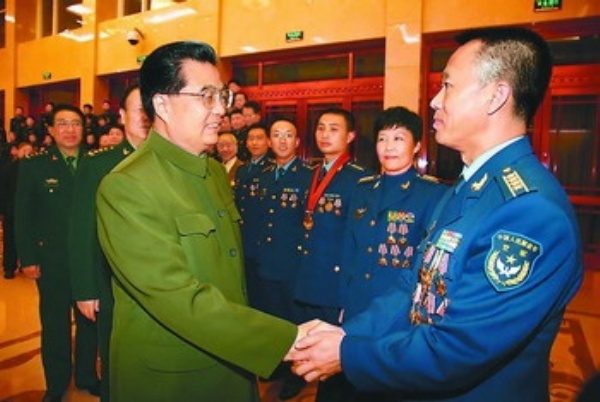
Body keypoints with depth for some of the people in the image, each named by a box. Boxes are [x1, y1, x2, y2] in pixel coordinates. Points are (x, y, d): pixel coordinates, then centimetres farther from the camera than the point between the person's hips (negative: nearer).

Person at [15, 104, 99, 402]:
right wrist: (27, 259, -5)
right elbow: (22, 217, -1)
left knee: (90, 320, 13)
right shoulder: (33, 166, 0)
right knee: (55, 324, 12)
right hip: (52, 260, -1)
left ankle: (87, 377, 33)